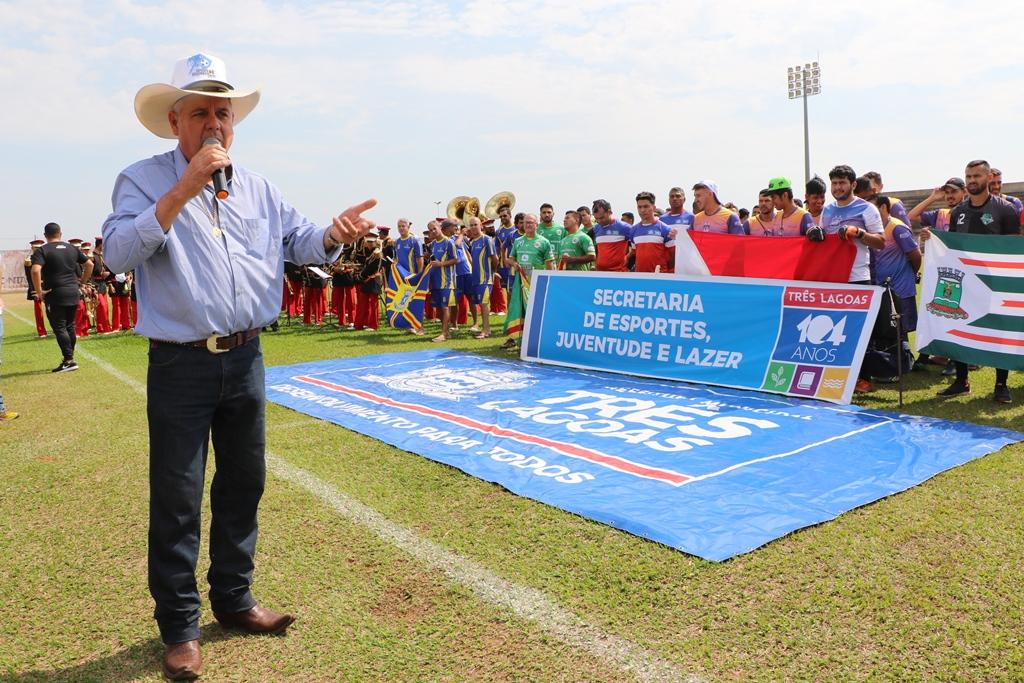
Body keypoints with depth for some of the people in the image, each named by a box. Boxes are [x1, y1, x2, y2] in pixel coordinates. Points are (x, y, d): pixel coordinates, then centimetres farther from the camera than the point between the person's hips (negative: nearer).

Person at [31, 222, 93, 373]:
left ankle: (69, 360, -7)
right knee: (70, 325, 14)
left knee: (59, 327, -2)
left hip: (55, 295, -5)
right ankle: (70, 358, 19)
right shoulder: (72, 249, 9)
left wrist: (39, 292, -13)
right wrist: (82, 282, 18)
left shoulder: (42, 251, -7)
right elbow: (89, 264, 13)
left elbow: (35, 270, -22)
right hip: (73, 293, 5)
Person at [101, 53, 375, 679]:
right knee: (177, 499, 3)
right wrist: (185, 189, -26)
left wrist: (333, 235, -15)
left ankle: (234, 599, 34)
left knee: (244, 484, 15)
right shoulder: (144, 181, -5)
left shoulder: (257, 186, 9)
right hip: (181, 365, -5)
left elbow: (299, 240, 8)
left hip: (246, 360, 5)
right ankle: (180, 626, 21)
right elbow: (119, 254, -19)